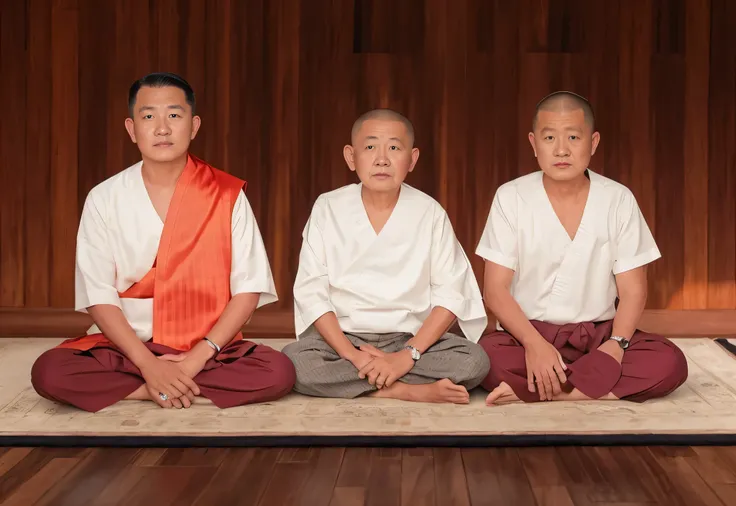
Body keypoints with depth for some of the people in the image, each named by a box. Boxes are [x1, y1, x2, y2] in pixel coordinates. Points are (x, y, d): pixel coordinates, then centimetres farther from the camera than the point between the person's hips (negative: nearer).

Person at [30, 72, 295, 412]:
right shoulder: (104, 199, -2)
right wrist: (148, 364, -18)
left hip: (207, 349, 0)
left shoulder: (227, 195, -3)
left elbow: (248, 288, -4)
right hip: (127, 345, 1)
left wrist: (199, 355, -16)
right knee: (49, 373, -27)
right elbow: (98, 295, -5)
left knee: (278, 372, -28)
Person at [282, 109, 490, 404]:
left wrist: (407, 355, -18)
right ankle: (409, 391, -22)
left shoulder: (429, 212, -4)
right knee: (293, 361, -30)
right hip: (343, 336, 1)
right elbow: (311, 291, -7)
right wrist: (351, 355, -18)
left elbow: (451, 293, -7)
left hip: (413, 338, 0)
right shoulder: (328, 209, -3)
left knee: (474, 361, -26)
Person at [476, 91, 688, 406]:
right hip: (528, 333, -2)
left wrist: (616, 342, -19)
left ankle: (529, 390, -23)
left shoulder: (618, 200, -2)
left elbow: (632, 290, 1)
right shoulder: (510, 198, -5)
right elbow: (495, 289, -7)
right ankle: (603, 384, -23)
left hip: (598, 334, 3)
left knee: (670, 364, -26)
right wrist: (533, 343, -24)